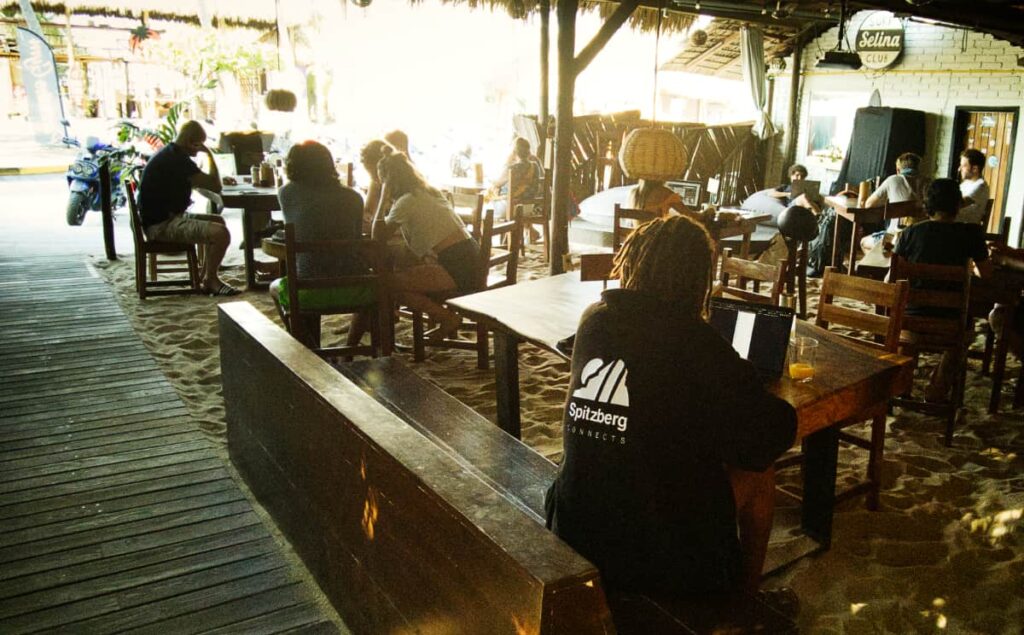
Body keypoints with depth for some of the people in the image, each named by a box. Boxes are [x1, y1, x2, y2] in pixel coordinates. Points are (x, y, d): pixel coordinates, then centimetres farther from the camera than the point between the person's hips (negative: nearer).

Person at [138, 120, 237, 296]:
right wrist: (210, 154, -7)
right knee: (221, 233, -23)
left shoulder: (168, 154, 14)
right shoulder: (178, 160, -19)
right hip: (161, 225, -11)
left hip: (165, 217, 11)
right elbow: (215, 186, -20)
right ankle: (210, 280, -1)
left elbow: (195, 182, 25)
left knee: (217, 221, 21)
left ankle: (206, 277, 23)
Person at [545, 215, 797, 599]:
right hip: (664, 561, -5)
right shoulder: (697, 343, -17)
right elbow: (765, 441, -11)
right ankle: (746, 597, 39)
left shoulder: (594, 320, -1)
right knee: (758, 476, 18)